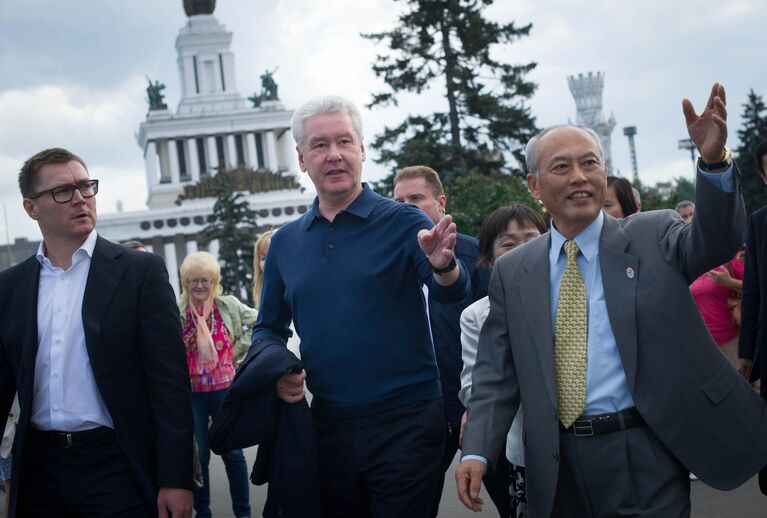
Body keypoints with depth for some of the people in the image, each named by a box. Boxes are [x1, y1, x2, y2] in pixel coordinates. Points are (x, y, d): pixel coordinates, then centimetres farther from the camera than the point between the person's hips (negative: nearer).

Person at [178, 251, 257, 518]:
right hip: (190, 392, -1)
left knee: (232, 452, 7)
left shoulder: (229, 305, 0)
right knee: (198, 454, 8)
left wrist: (240, 349, 3)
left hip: (224, 388, 1)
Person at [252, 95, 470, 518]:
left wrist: (443, 264, -39)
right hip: (329, 426, 4)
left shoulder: (402, 222, -3)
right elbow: (268, 329, 16)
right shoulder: (285, 243, 8)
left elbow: (453, 292, -16)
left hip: (405, 423, -3)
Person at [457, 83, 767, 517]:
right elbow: (496, 373, 5)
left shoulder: (653, 237, 2)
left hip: (644, 460, -2)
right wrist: (477, 451, -7)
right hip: (558, 467, 2)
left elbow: (717, 240, -16)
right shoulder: (512, 272, 6)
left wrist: (714, 160, -32)